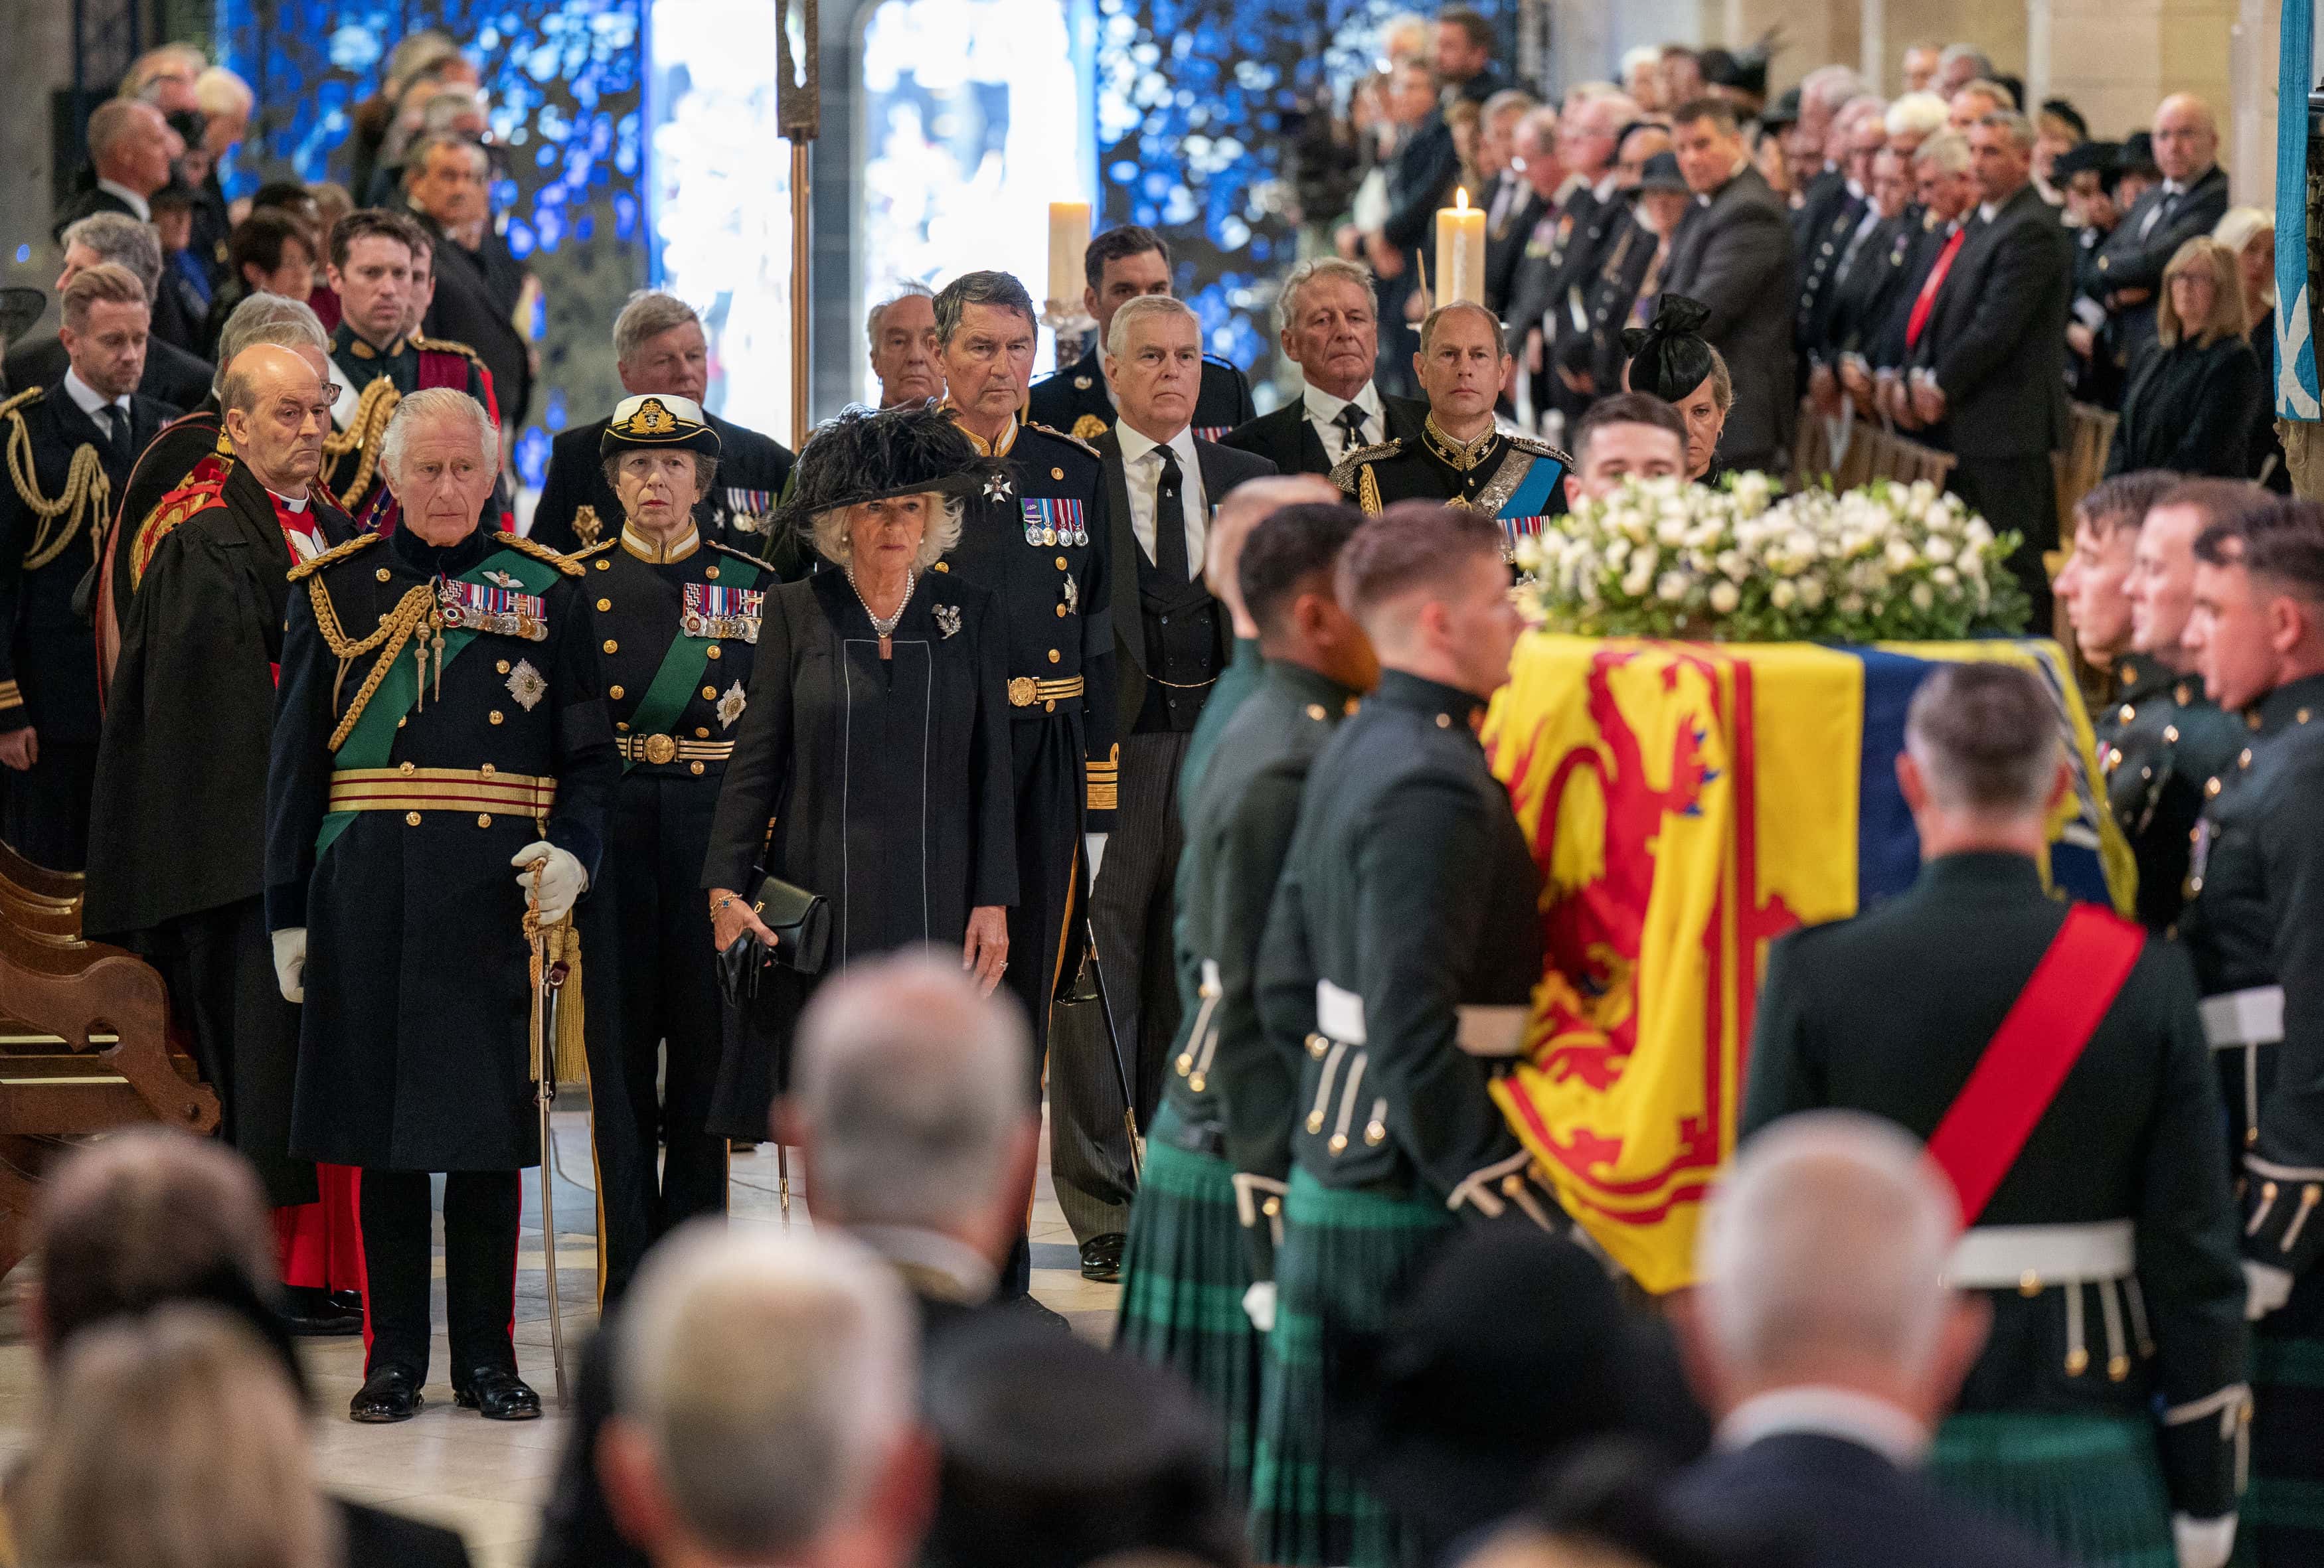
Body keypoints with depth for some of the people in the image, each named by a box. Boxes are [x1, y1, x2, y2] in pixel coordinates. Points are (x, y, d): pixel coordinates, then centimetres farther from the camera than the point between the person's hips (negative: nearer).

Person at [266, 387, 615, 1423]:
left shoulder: (548, 591, 7)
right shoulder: (336, 590, 8)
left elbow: (591, 755, 8)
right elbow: (295, 762, 8)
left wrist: (571, 853, -11)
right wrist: (289, 913, 4)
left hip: (500, 895, 0)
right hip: (369, 896, 0)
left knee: (491, 1124, 2)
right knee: (381, 1125, 3)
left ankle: (486, 1356, 11)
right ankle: (395, 1358, 11)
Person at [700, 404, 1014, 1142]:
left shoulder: (971, 612, 6)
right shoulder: (797, 611, 4)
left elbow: (991, 769, 6)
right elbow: (753, 761, 3)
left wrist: (993, 902, 0)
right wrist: (725, 887, -5)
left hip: (935, 905, 1)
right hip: (820, 906, 0)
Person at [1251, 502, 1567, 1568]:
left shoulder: (1353, 753, 12)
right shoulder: (1432, 788, -19)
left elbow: (1285, 992, 17)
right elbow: (1414, 1035, -25)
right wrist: (1521, 1219, -22)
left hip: (1336, 1169, 10)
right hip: (1413, 1208, -10)